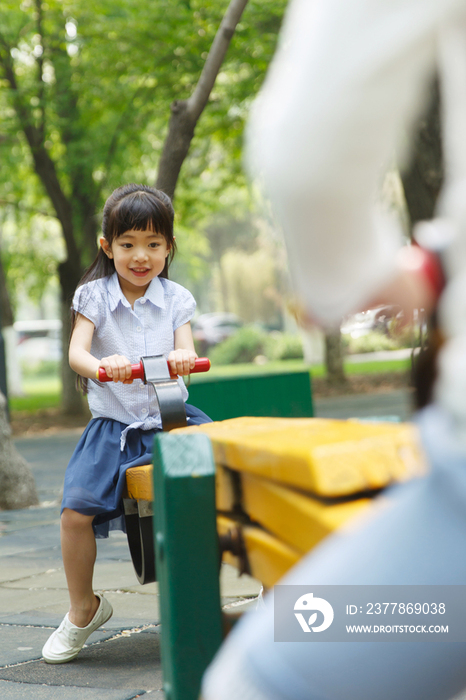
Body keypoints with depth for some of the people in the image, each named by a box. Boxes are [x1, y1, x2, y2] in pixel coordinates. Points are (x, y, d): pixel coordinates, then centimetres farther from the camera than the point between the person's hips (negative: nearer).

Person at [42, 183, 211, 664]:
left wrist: (182, 359, -32)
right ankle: (83, 610, 4)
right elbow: (76, 352, -11)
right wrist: (101, 366, -35)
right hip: (113, 425, -1)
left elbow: (186, 351, -6)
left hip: (171, 420, 1)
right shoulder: (94, 296, 2)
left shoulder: (176, 299, 7)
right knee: (77, 508, -19)